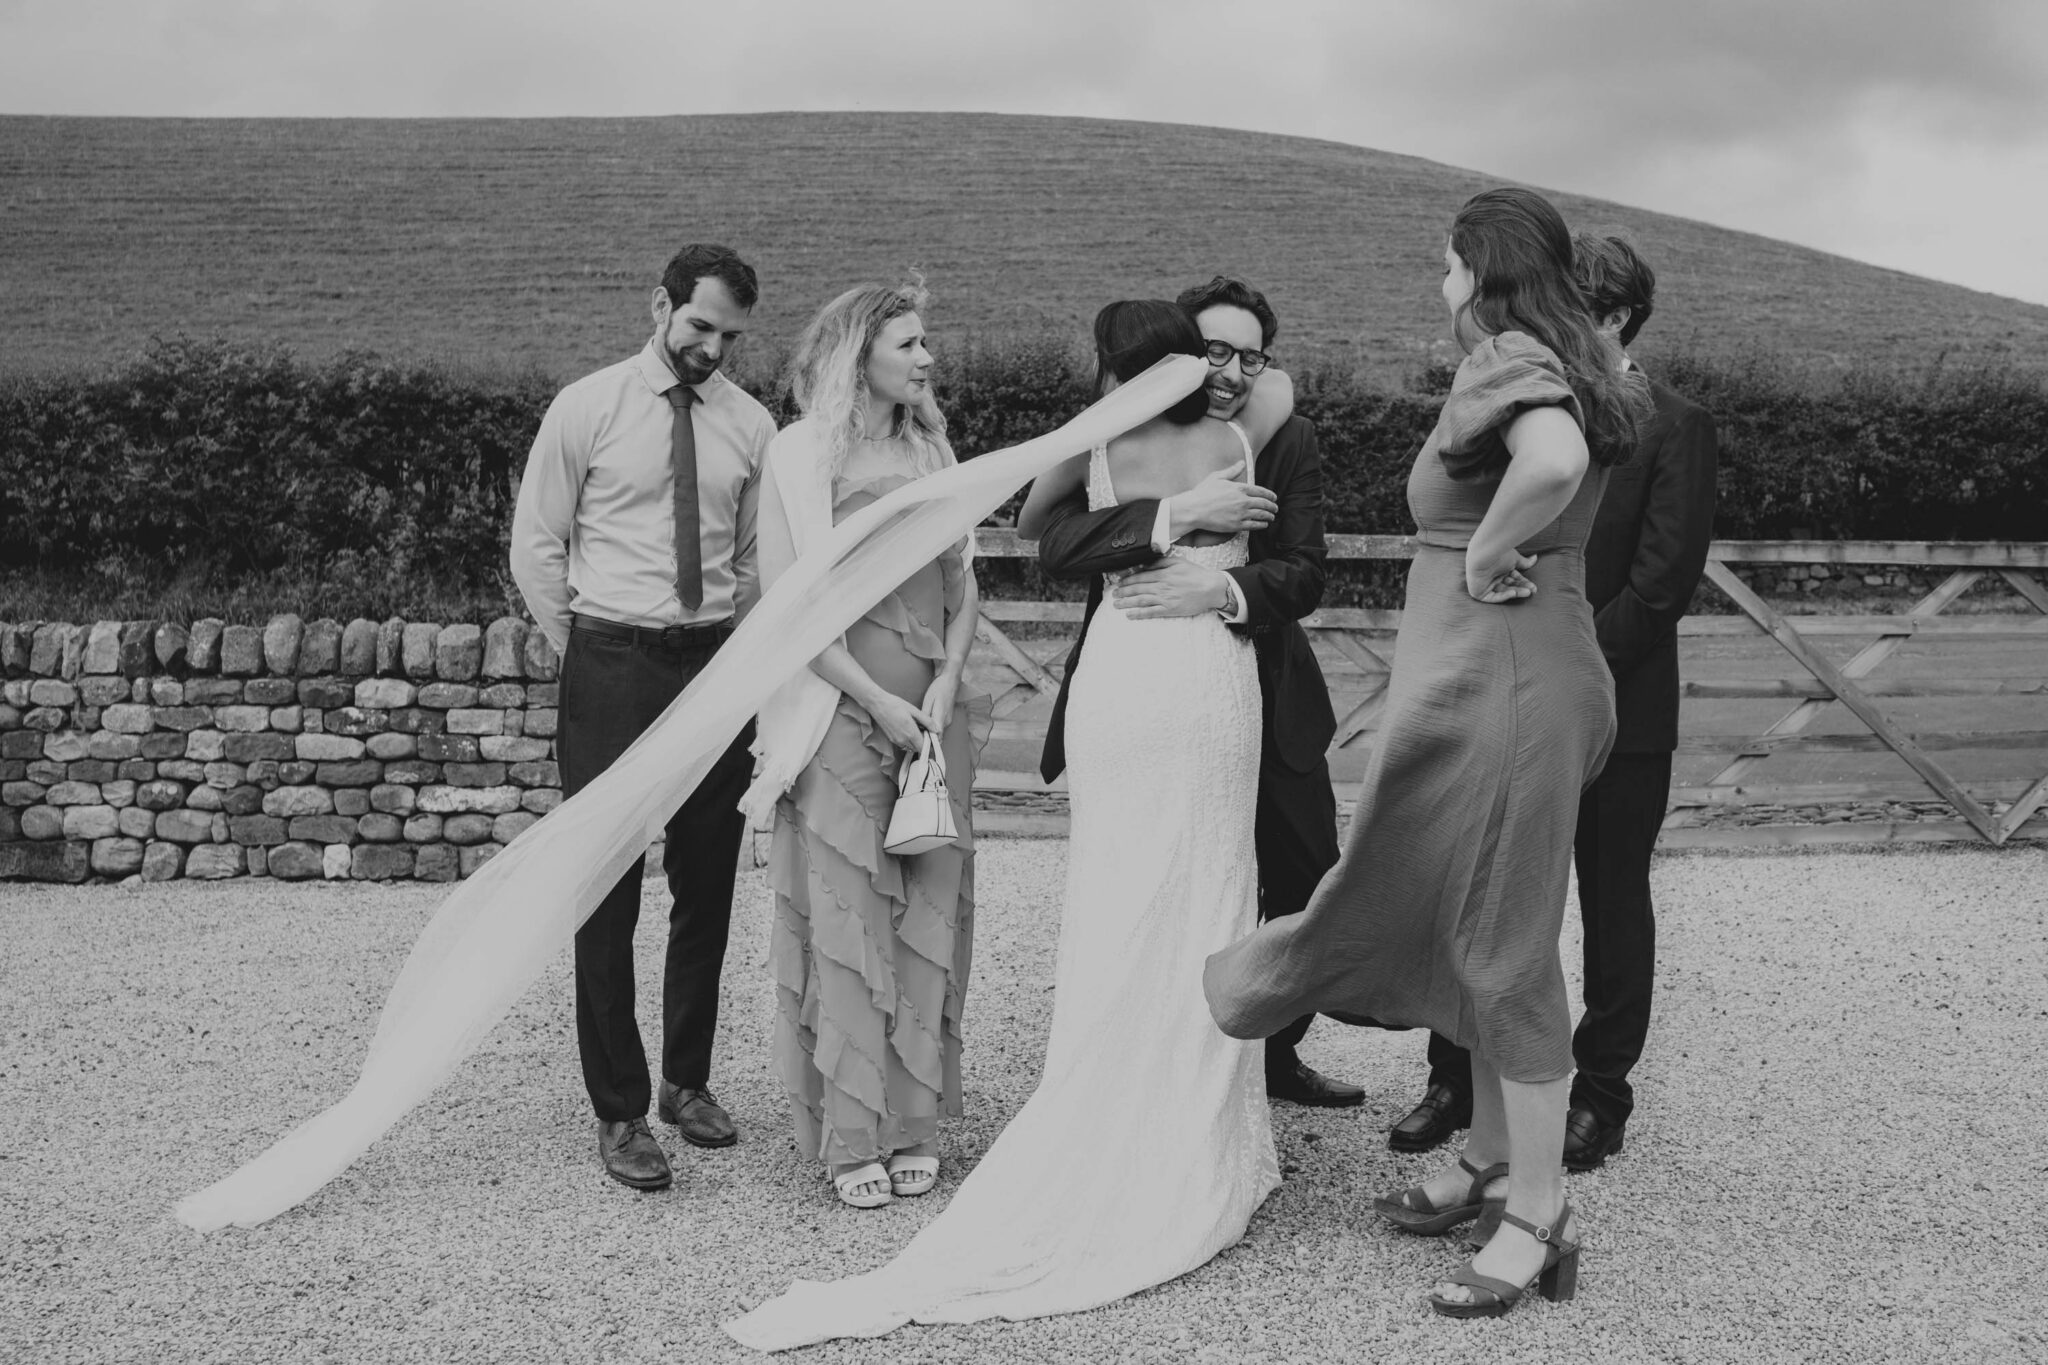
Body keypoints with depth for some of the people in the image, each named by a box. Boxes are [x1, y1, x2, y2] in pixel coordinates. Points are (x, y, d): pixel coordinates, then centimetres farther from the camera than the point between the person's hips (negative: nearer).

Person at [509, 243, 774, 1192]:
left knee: (707, 889, 10)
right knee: (607, 894, -1)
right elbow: (536, 550, 3)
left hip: (716, 666, 3)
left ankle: (687, 1081, 26)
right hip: (611, 667, -3)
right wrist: (585, 656, 3)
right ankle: (619, 1113, 10)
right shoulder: (586, 410, -2)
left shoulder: (751, 425, 5)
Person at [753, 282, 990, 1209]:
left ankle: (913, 1122, 16)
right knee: (845, 915, -2)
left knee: (928, 915, 5)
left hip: (933, 715, 5)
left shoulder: (932, 451, 13)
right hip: (840, 712, -5)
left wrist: (945, 689, -4)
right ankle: (850, 1136, 8)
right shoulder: (799, 454, -2)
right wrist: (877, 700, -11)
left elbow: (962, 589, 13)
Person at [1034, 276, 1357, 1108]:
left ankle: (1275, 1057, 38)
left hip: (1262, 703, 3)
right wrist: (1182, 513, -35)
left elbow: (1304, 573, -14)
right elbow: (1056, 547, -25)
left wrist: (1220, 588, -34)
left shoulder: (1287, 444, -4)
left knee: (1306, 885, 14)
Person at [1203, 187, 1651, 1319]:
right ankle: (1490, 1163, 32)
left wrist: (1484, 554, -21)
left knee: (1502, 945, -1)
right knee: (1490, 936, 18)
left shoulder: (1511, 361, -14)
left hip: (1496, 677, -10)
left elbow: (1554, 461, -33)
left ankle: (1539, 1216, 10)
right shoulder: (1568, 367, 15)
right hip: (1499, 677, 10)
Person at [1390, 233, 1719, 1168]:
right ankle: (1456, 1080, 22)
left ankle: (1601, 1094, 24)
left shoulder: (1674, 427, -5)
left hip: (1619, 715, -4)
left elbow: (1663, 582, -12)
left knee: (1613, 909, 9)